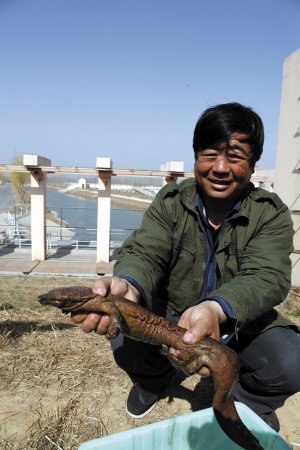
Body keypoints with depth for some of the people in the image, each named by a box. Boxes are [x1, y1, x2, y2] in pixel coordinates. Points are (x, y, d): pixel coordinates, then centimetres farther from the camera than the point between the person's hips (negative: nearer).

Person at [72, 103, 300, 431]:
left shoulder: (271, 214, -13)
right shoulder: (171, 201, -10)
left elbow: (266, 277, -27)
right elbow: (145, 253, -23)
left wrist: (216, 310, -50)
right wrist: (127, 285, -48)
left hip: (241, 323, 0)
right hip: (169, 315, 1)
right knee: (125, 342, -24)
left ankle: (250, 405, 13)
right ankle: (154, 376, 15)